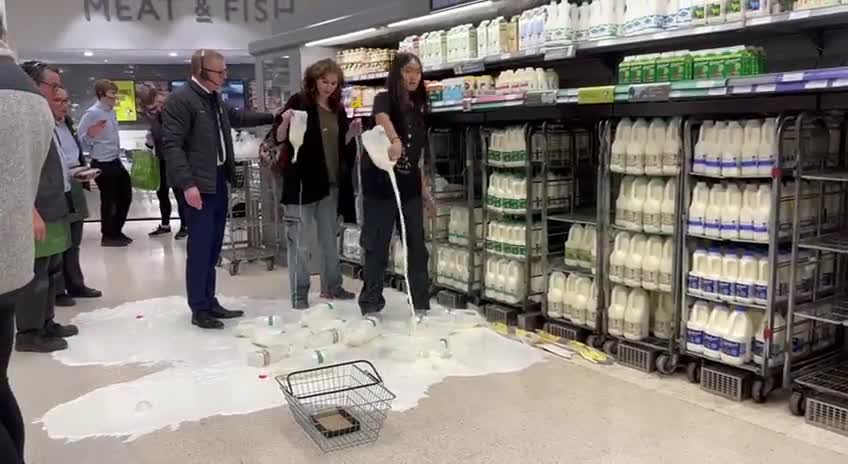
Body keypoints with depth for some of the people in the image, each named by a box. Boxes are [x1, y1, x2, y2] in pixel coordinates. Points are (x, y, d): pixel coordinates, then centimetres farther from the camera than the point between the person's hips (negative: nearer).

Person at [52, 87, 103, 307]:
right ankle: (57, 291, 8)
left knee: (73, 242, 15)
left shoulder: (68, 124, 14)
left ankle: (75, 285, 25)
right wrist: (67, 172, -22)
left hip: (74, 191, 8)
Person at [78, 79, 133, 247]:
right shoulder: (92, 113, -15)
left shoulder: (111, 112, 9)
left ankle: (116, 231, 29)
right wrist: (91, 136, -37)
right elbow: (81, 139, -18)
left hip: (116, 161, 9)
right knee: (109, 200, 3)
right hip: (103, 164, -9)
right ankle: (108, 236, 19)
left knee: (125, 196, 14)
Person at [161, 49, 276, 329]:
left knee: (213, 248, 13)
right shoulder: (180, 100, -13)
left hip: (219, 181, 9)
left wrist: (271, 118, 32)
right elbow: (172, 145, -18)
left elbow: (236, 116, 35)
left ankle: (209, 302, 22)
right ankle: (199, 310, 5)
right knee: (200, 248, -4)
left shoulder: (215, 98, 15)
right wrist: (187, 184, -25)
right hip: (199, 185, -9)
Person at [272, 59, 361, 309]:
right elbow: (279, 138, -8)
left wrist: (352, 132, -1)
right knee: (300, 242, 0)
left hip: (331, 182, 6)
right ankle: (299, 294, 8)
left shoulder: (338, 109, 10)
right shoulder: (299, 102, -7)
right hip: (302, 182, -6)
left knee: (330, 238, 15)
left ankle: (331, 286, 27)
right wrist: (286, 122, -27)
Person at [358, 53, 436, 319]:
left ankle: (421, 304, 19)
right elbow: (382, 119, -33)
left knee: (417, 246, 8)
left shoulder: (419, 108, 11)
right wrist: (395, 140, -53)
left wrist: (424, 188, 15)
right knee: (377, 247, 1)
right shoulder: (384, 99, -6)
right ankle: (371, 306, 12)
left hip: (410, 186, 6)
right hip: (381, 185, -6)